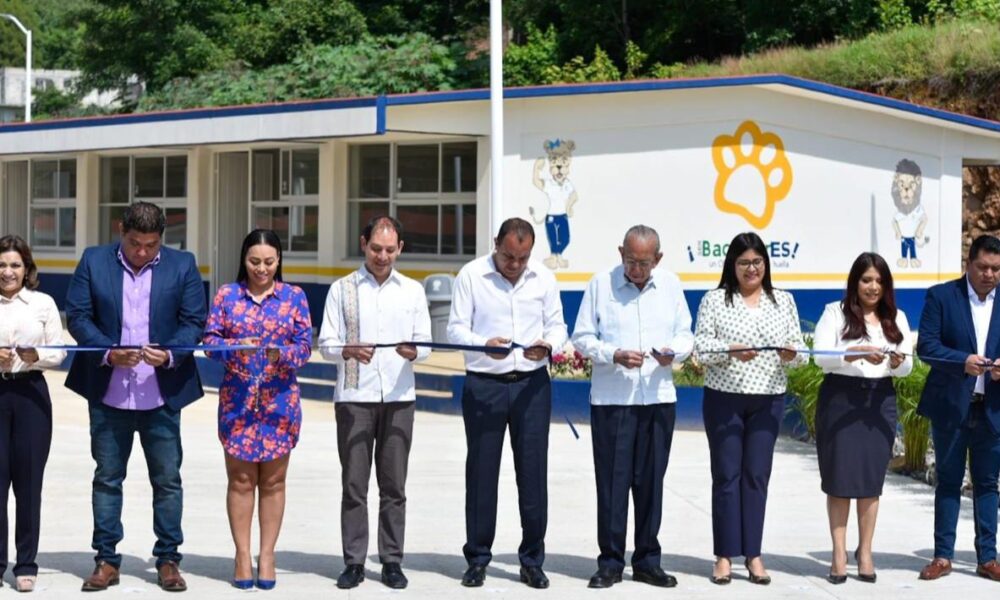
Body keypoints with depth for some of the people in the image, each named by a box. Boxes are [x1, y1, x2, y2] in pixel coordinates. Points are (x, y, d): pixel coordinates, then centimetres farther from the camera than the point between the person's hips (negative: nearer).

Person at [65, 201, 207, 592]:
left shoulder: (183, 266, 1)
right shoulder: (93, 261, 1)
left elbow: (194, 321, 0)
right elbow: (77, 315, -1)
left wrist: (170, 354, -17)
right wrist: (108, 353, -15)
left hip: (161, 394, 0)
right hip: (108, 393, 0)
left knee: (167, 478, 5)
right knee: (107, 477, 8)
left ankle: (168, 559, 15)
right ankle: (106, 560, 16)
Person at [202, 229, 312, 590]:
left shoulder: (294, 297, 4)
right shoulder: (227, 295, 4)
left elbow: (305, 345, -1)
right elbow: (210, 339, 0)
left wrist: (282, 353, -22)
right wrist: (234, 348, -20)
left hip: (279, 400, 0)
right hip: (238, 400, 0)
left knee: (273, 481, 6)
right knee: (240, 480, 3)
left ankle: (267, 554, 14)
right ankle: (242, 555, 10)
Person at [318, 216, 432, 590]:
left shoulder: (413, 291, 13)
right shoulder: (342, 290, 8)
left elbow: (425, 345, 9)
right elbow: (326, 343, 2)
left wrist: (412, 351, -14)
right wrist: (349, 351, -19)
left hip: (399, 397, 1)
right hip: (354, 397, -1)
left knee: (394, 485, 3)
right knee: (354, 484, 0)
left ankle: (392, 561, 8)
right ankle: (354, 562, 5)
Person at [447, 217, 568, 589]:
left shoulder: (544, 278, 5)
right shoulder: (471, 276, -3)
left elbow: (557, 325, 10)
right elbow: (456, 328, -4)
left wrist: (548, 345, -13)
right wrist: (484, 345, -24)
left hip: (532, 384, 2)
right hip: (484, 385, -2)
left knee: (533, 472, 3)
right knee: (481, 472, 4)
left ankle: (532, 561, 14)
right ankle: (477, 559, 15)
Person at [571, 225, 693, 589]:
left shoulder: (671, 285, 8)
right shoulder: (601, 284, -1)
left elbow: (686, 334, 14)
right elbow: (582, 337, 1)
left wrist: (674, 352, -8)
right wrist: (614, 355, -15)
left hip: (659, 398, 3)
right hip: (611, 398, -2)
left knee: (651, 480, 8)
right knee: (612, 480, -1)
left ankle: (647, 561, 17)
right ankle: (610, 562, 8)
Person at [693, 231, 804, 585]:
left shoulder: (783, 301, 10)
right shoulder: (715, 300, 2)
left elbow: (798, 349, 8)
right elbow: (701, 346, -5)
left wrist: (791, 353, -15)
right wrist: (731, 351, -22)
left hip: (768, 400, 2)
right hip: (724, 397, -2)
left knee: (757, 475, 4)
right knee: (726, 474, 1)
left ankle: (753, 555, 10)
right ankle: (725, 556, 6)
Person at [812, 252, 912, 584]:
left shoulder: (896, 318, 11)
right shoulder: (835, 312, 1)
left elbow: (907, 366, 5)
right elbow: (820, 355, -11)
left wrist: (897, 361, -18)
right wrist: (858, 354, -25)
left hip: (879, 402, 3)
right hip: (840, 399, -3)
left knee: (872, 478, 5)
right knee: (839, 477, -1)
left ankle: (865, 551, 15)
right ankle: (839, 554, 6)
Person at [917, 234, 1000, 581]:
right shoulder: (941, 296, -1)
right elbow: (925, 346, -8)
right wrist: (963, 361, -23)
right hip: (951, 406, -2)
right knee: (948, 481, 6)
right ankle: (943, 556, 12)